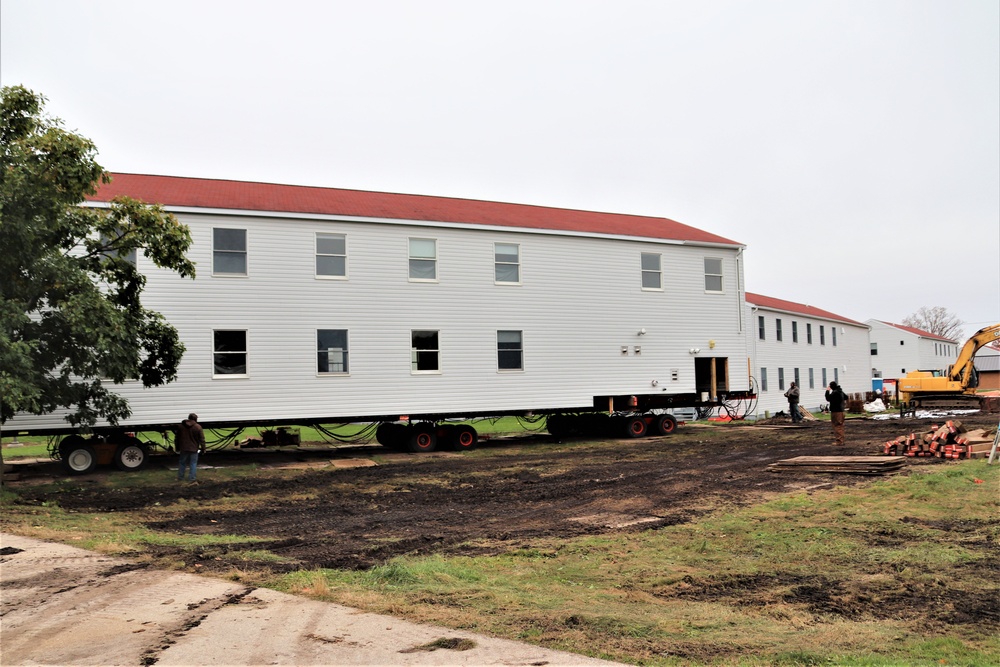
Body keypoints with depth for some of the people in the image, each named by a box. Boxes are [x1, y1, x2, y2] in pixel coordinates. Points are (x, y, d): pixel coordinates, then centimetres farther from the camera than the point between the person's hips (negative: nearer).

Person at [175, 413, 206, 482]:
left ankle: (180, 478, 19)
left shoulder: (181, 426, 5)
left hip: (183, 448, 3)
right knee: (193, 463, 3)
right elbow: (202, 439, -7)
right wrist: (203, 448, 1)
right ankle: (192, 478, 1)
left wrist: (177, 448, 21)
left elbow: (177, 438, 12)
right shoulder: (198, 427, -7)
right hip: (194, 449, -3)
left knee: (182, 463, 15)